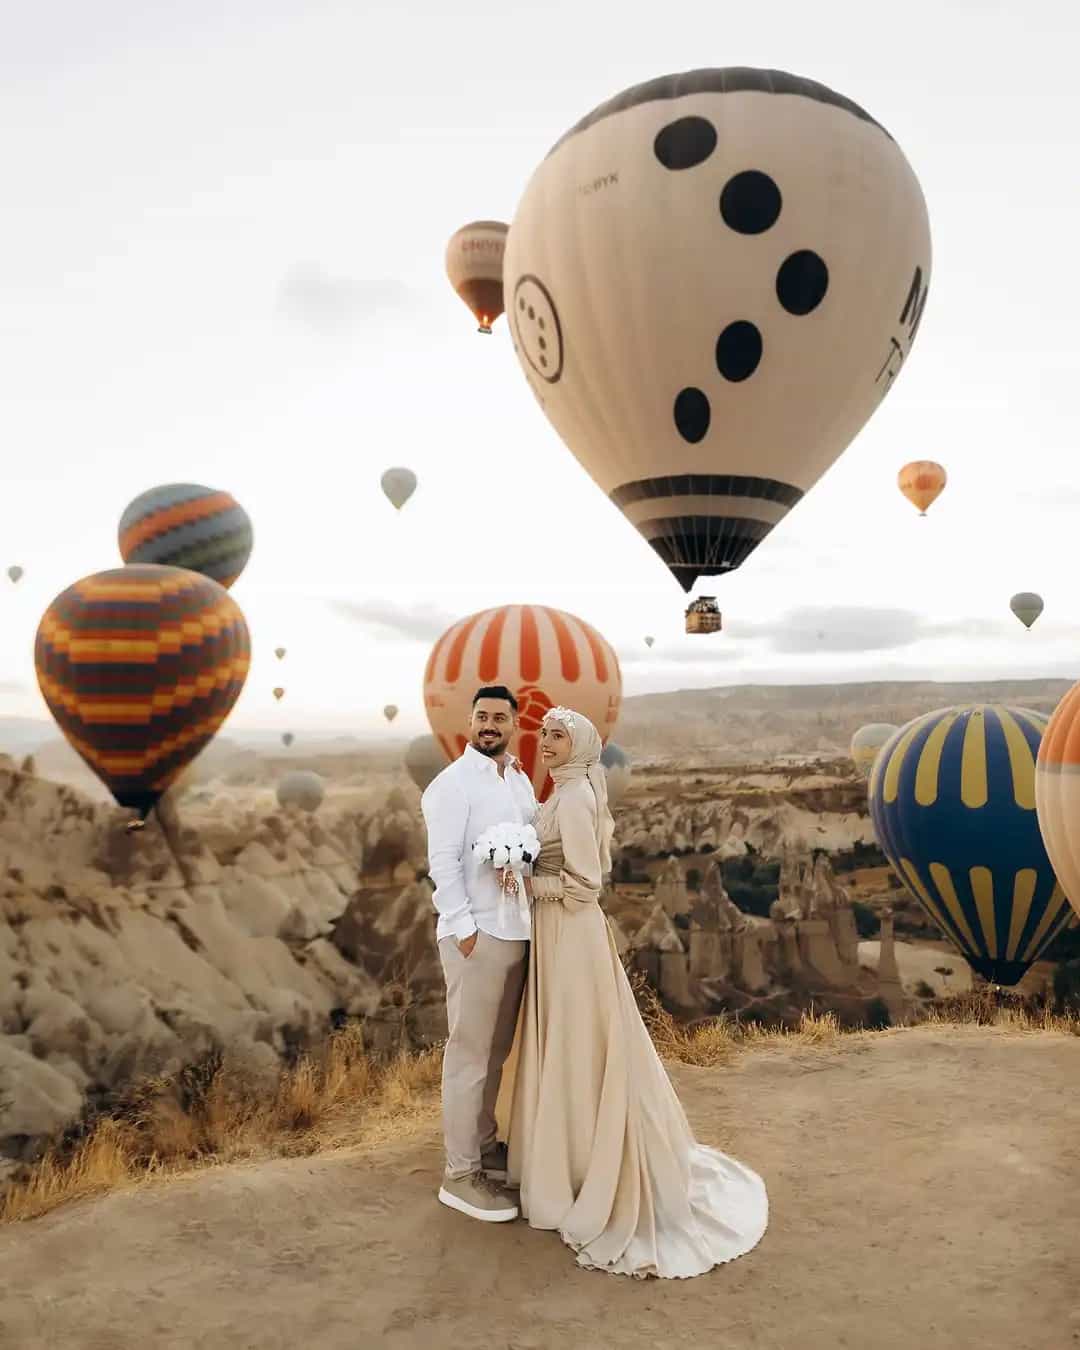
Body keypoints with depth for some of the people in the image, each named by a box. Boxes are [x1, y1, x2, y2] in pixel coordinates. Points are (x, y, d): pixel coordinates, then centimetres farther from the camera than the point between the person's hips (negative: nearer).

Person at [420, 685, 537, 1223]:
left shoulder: (521, 781, 12)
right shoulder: (453, 783, -10)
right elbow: (442, 863, -15)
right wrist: (465, 928, -18)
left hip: (518, 931, 7)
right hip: (476, 934, -7)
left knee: (497, 1051, 17)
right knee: (469, 1053, 1)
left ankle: (486, 1146, 33)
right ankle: (461, 1175, 12)